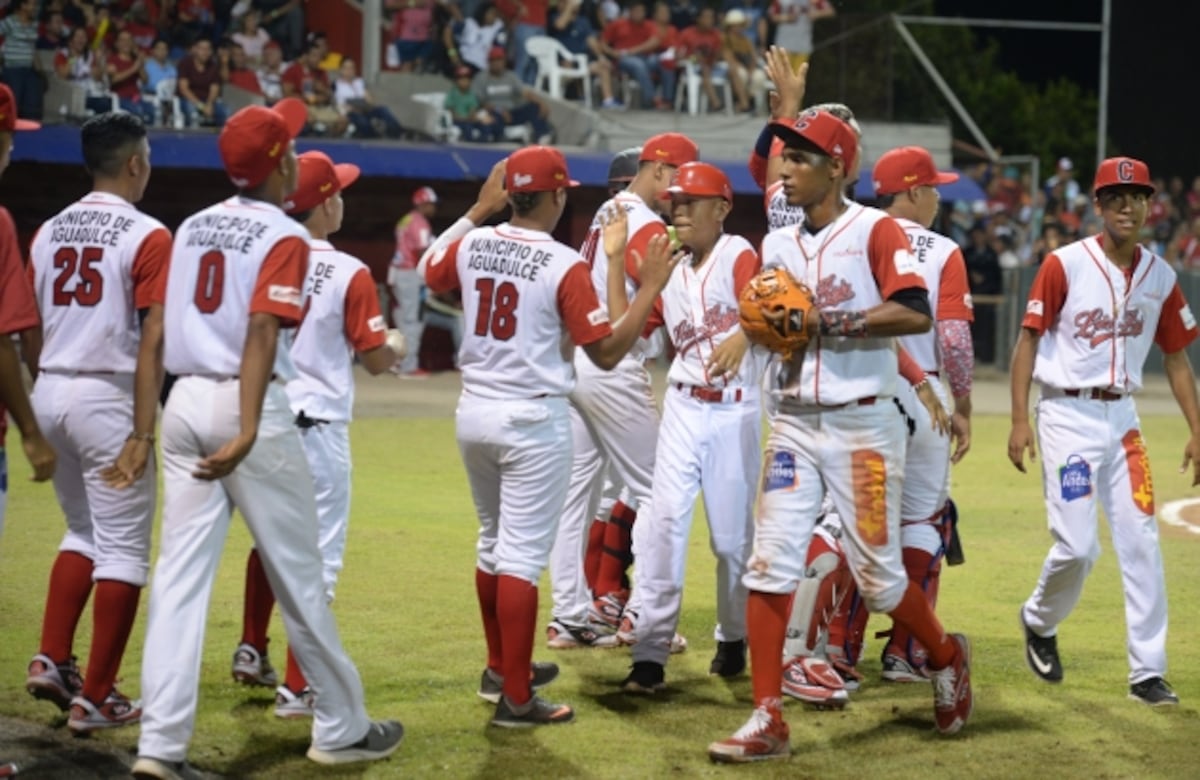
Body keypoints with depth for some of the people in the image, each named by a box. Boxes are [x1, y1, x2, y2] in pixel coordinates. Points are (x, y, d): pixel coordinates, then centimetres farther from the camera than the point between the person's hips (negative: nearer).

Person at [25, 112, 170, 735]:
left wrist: (40, 427, 19)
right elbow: (152, 338, -15)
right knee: (122, 547, 2)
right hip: (107, 397, -7)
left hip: (48, 392, 7)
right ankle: (95, 698, 3)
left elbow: (31, 330, 11)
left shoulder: (49, 232, 10)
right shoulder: (147, 237, -9)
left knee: (83, 530, 23)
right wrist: (143, 429, -17)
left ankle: (50, 661, 14)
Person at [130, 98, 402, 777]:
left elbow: (161, 332, 15)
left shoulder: (194, 228, 13)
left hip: (184, 403, 6)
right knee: (299, 573, 5)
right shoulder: (284, 236, -8)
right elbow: (261, 332, -20)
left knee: (181, 574, 2)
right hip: (249, 408, -6)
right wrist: (247, 433, -28)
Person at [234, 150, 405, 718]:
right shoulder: (349, 273, -12)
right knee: (316, 555, 1)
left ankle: (252, 651, 33)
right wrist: (396, 344, 14)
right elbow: (376, 359, -8)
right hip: (316, 426, -6)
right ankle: (297, 689, 1)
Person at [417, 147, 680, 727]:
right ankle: (515, 698, -4)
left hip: (473, 415, 6)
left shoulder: (473, 245, 1)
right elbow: (607, 353, -12)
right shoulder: (564, 266, -14)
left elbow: (429, 271, 25)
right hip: (532, 421, -6)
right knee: (522, 555, -5)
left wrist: (478, 211, 27)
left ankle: (502, 668, 33)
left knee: (493, 542, 20)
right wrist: (651, 287, -7)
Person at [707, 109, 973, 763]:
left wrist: (828, 323, -22)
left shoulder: (874, 230, -7)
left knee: (877, 574, 1)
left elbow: (916, 314, -19)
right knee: (769, 563, -7)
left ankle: (945, 657, 31)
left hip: (862, 424, -5)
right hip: (794, 423, 5)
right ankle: (767, 721, -5)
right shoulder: (778, 245, 11)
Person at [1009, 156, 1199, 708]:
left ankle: (1147, 673, 5)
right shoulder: (1064, 265, -8)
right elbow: (1028, 339, -5)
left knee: (1141, 544, -1)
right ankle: (1039, 622, 22)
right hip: (1069, 414, -4)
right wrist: (1020, 419, -12)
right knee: (1078, 546, -9)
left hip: (1122, 418, 4)